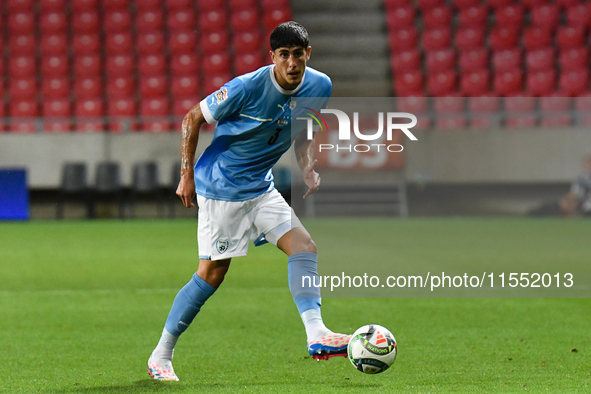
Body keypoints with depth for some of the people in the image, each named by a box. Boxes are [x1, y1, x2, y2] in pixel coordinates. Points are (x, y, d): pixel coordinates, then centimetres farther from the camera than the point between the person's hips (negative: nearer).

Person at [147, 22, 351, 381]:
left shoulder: (320, 86, -3)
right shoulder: (247, 87, -22)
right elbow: (193, 119, -10)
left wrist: (308, 169, 0)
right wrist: (187, 176, -9)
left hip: (261, 187, 6)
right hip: (220, 186, -6)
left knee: (304, 245, -12)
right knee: (213, 273, -3)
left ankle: (316, 335, -19)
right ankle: (161, 356, 9)